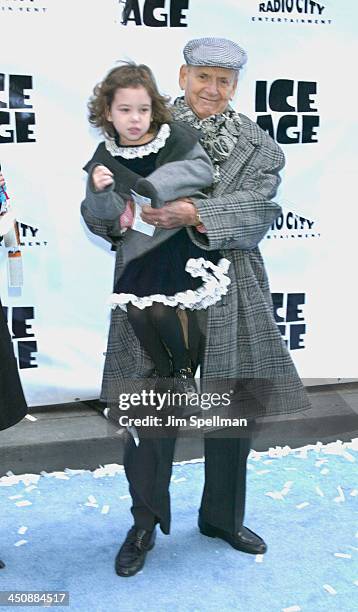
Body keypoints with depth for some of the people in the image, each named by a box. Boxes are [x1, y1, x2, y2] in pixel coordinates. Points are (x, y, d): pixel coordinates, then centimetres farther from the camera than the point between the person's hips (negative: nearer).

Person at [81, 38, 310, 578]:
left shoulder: (259, 147, 4)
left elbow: (258, 209, -12)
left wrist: (197, 215, -27)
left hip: (230, 300, 2)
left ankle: (222, 517, 37)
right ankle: (146, 523, 28)